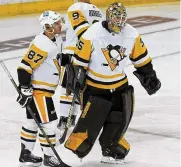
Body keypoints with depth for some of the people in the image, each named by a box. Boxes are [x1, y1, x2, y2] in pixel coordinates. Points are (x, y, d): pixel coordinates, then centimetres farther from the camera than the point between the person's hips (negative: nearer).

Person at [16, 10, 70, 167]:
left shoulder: (57, 40, 6)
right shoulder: (41, 44, -23)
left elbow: (60, 59, 23)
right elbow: (25, 67, -24)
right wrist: (25, 89, -23)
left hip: (46, 89, 10)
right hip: (37, 89, -10)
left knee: (33, 121, 18)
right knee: (49, 122, -7)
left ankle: (25, 154, 29)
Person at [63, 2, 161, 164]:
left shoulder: (132, 35, -8)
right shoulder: (92, 34, -21)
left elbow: (141, 57, 6)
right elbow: (80, 60, -12)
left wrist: (149, 76, 11)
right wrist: (76, 79, -11)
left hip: (120, 84, 4)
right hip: (95, 85, -4)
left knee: (119, 120, 1)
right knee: (91, 119, -9)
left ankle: (111, 150, 17)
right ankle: (74, 147, 5)